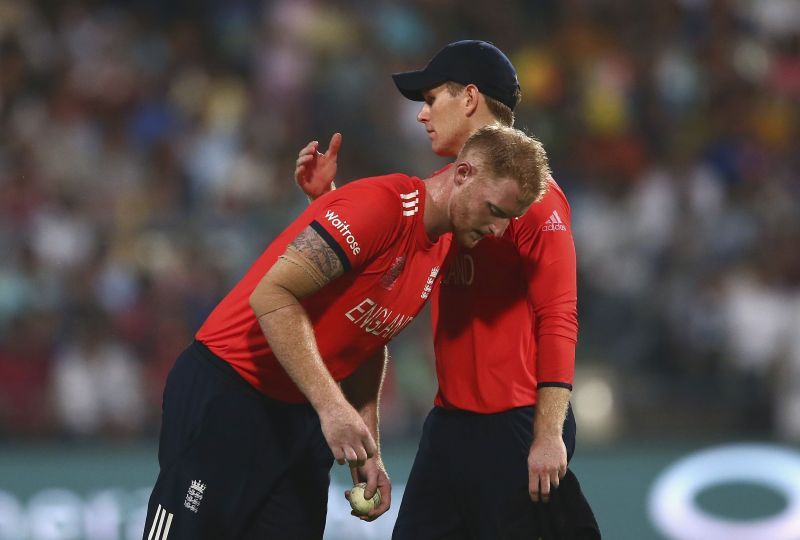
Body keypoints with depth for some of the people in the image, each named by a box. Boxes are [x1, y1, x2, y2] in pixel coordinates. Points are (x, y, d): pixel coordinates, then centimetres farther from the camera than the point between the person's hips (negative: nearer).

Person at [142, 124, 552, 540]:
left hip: (301, 415, 8)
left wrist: (368, 452, 9)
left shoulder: (441, 248, 7)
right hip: (225, 395, -8)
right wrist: (332, 406, -27)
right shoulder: (384, 205, -20)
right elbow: (272, 295, -24)